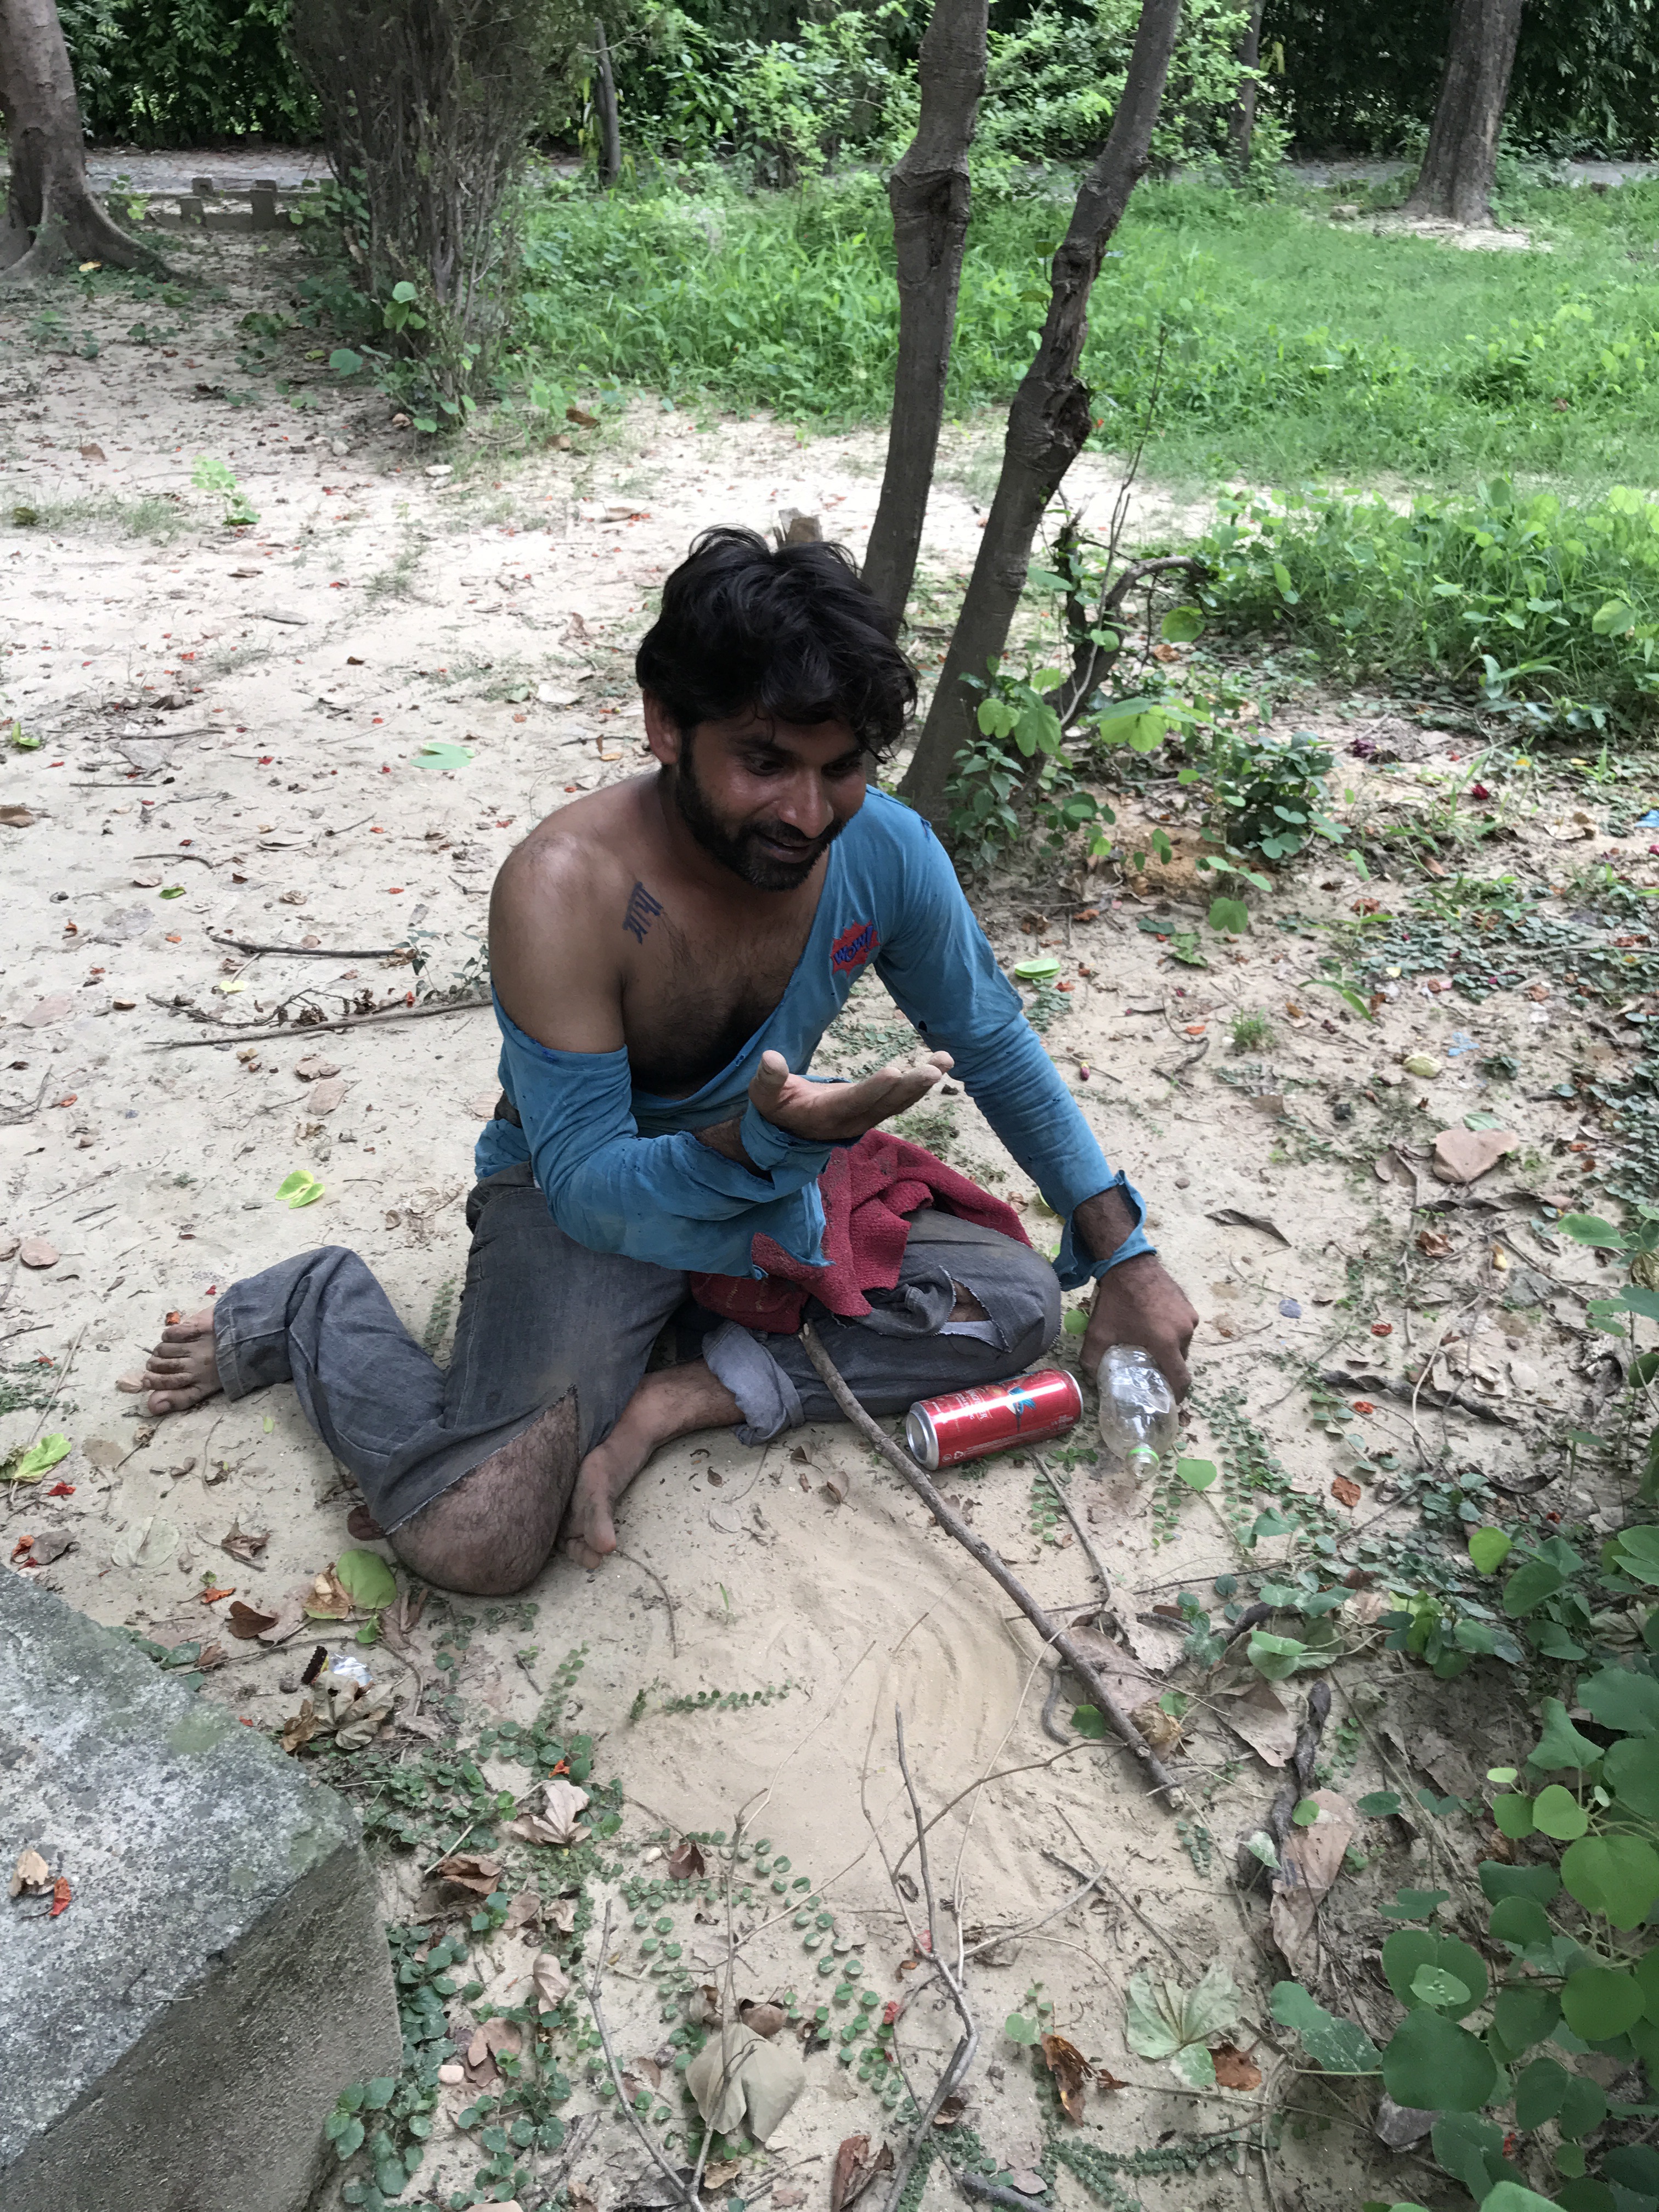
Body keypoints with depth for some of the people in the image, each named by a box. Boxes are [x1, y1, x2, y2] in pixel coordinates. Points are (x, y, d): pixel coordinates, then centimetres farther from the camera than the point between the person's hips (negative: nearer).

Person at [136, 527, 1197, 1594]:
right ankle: (320, 1311, 7)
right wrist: (762, 1136, -49)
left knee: (1022, 1304, -7)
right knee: (478, 1540, -22)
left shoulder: (887, 849, -17)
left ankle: (680, 1399, -9)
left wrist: (1125, 1256, 0)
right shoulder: (563, 888, -31)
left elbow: (994, 1043, 0)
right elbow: (591, 1190, -28)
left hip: (774, 1179, 6)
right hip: (588, 1196, -5)